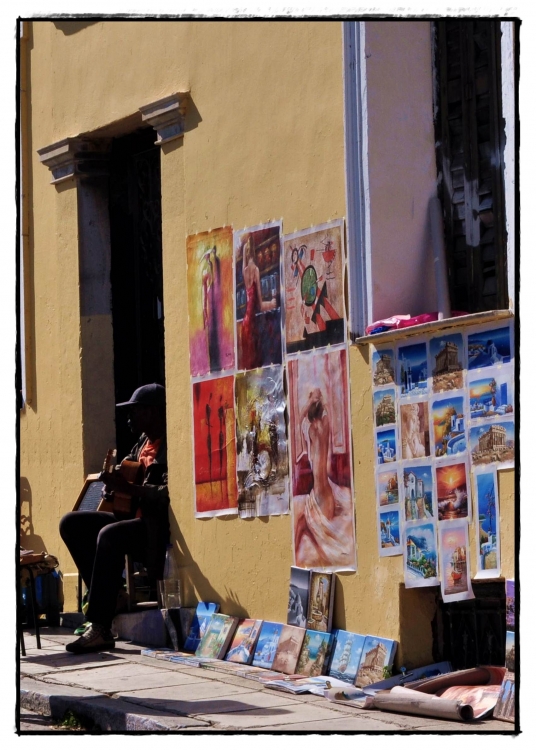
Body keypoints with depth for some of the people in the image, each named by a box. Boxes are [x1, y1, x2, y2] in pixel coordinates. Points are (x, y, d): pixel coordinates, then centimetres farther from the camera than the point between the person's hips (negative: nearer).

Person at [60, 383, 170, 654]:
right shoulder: (143, 442, 16)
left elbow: (170, 494, -25)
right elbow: (127, 469, 24)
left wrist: (128, 488, -28)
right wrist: (113, 481, 1)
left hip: (159, 529, -10)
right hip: (134, 519, 10)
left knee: (110, 535, -34)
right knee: (71, 523, 1)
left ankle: (100, 629, -32)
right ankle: (106, 596, -7)